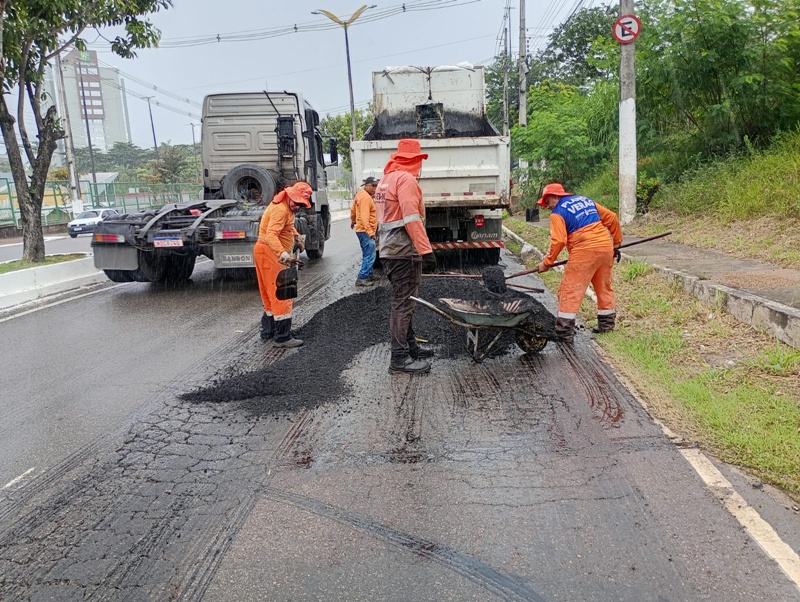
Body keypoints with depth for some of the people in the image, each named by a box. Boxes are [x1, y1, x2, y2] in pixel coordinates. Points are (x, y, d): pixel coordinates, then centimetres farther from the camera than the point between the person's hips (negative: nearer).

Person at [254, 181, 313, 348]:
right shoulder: (280, 209, -21)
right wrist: (282, 253, -50)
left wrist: (296, 236, 14)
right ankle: (282, 337, -8)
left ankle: (268, 331, 28)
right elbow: (271, 234, -36)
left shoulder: (287, 206, 11)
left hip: (270, 253, 11)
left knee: (270, 293, 17)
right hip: (270, 253, -11)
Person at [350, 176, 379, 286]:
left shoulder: (360, 194, 12)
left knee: (367, 255, 20)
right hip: (366, 231, -11)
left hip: (362, 230, 11)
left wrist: (353, 221, 39)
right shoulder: (366, 197, -18)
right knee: (370, 256, -11)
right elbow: (364, 216, -28)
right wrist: (370, 231, -34)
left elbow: (353, 209, 24)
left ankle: (369, 274, 31)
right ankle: (361, 278, -11)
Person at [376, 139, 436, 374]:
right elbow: (411, 218, -22)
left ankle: (410, 346, 28)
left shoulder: (386, 179, 17)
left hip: (390, 249, 10)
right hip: (405, 251, -10)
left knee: (403, 301, 17)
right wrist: (425, 248, -21)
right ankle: (399, 357, -3)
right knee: (403, 303, -6)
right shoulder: (406, 179, -13)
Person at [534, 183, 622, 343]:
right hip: (606, 246, 7)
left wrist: (547, 262, -3)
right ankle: (607, 323, 31)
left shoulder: (558, 212, 0)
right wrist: (616, 242, 27)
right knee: (604, 286, 20)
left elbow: (558, 240, -11)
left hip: (584, 250, -7)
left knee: (570, 290, -3)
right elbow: (611, 218, 19)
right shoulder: (586, 200, 20)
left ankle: (565, 331, -5)